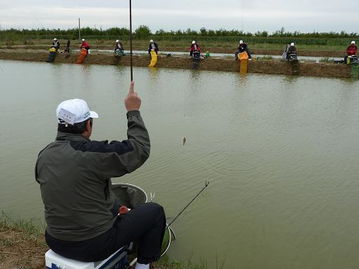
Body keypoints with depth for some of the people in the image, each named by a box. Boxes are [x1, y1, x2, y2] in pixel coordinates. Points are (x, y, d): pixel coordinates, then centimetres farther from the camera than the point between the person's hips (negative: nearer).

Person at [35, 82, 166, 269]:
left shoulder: (44, 155, -2)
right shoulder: (93, 153, -26)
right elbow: (140, 149, -16)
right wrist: (133, 111, -7)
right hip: (95, 245, -7)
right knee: (155, 211, 9)